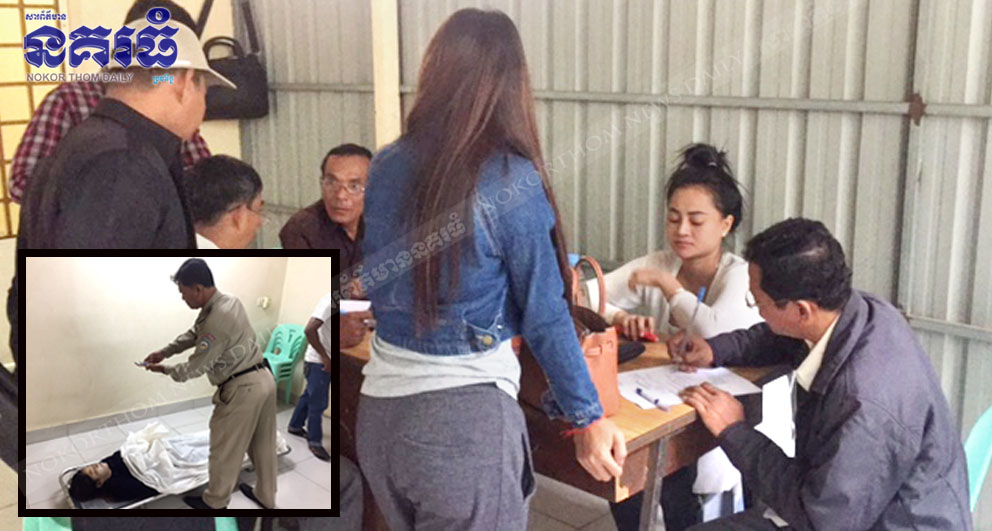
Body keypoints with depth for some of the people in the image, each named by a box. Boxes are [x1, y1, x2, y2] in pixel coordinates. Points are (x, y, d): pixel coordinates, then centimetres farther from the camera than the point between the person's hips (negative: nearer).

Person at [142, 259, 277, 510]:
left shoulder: (217, 320, -24)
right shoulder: (228, 302, 6)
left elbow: (197, 366, -14)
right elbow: (194, 334, 18)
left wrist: (164, 369, 2)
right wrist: (164, 351, 9)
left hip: (243, 389, -9)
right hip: (263, 380, 9)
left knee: (224, 448, 11)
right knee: (262, 444, 21)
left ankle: (215, 501, 29)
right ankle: (266, 496, 35)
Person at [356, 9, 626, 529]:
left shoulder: (384, 167, 3)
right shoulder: (511, 178, -13)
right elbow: (543, 315, -10)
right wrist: (588, 418, 0)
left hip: (379, 414, 6)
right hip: (465, 421, -6)